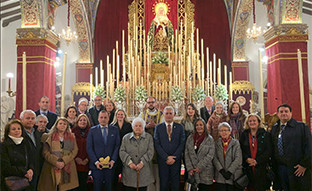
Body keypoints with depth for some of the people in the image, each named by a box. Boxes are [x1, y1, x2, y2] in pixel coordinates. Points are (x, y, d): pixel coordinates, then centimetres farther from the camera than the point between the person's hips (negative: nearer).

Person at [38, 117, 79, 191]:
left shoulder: (71, 137, 12)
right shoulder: (49, 137, 8)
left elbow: (74, 151, 2)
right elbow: (45, 152, -1)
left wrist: (64, 161, -11)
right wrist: (55, 162, -14)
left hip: (67, 169, 1)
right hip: (52, 168, -1)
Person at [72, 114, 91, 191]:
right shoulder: (73, 131, 4)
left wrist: (87, 159, -6)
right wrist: (76, 158, -7)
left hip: (85, 163, 0)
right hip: (75, 162, 0)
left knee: (83, 182, 2)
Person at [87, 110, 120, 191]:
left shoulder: (115, 130, 5)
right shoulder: (92, 130, 2)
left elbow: (117, 146, 3)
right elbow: (89, 148, -2)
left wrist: (113, 160, -8)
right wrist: (96, 162, -11)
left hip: (110, 165, 1)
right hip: (96, 165, -1)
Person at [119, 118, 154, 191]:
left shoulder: (148, 137, 8)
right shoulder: (126, 138, 10)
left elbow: (150, 151, -3)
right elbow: (122, 151, 1)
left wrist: (142, 163, -14)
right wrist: (129, 162, -13)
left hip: (144, 171, 0)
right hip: (129, 171, 0)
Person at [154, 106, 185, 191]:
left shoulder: (180, 127, 6)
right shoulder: (158, 127, 5)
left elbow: (182, 144, 0)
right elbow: (157, 145, -1)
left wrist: (174, 157, -10)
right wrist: (166, 157, -10)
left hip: (176, 160, 0)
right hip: (163, 160, 0)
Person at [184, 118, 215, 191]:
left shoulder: (209, 139, 1)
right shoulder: (190, 138, 8)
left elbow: (210, 155, -7)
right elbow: (186, 154, 6)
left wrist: (200, 167, -12)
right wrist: (190, 168, -4)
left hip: (205, 172, -2)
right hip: (193, 172, 2)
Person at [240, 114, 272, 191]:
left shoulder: (265, 134, 5)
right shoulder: (244, 135, 11)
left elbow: (269, 151, -2)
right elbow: (240, 149, 8)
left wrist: (257, 161, -11)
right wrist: (247, 159, -10)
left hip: (261, 168, -1)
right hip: (247, 168, 1)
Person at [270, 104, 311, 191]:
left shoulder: (301, 126, -1)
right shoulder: (274, 129, 12)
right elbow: (271, 147, 14)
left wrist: (304, 164, -10)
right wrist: (274, 165, 8)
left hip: (297, 168, -4)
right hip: (280, 167, 4)